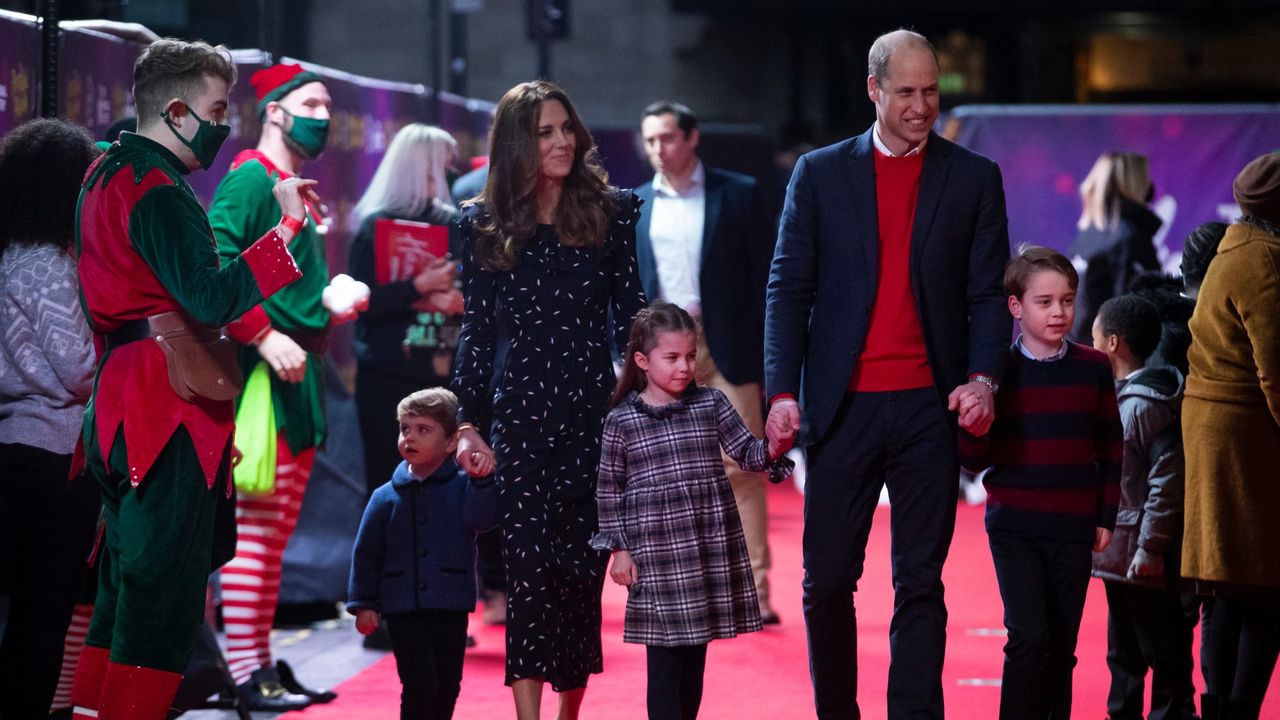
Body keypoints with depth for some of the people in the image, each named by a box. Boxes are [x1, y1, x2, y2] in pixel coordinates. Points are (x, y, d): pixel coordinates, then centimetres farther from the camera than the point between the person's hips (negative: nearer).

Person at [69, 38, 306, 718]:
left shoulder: (108, 173, 17)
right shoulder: (158, 192, -15)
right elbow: (212, 298, -24)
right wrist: (286, 226, -21)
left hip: (121, 398, 10)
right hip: (171, 406, -10)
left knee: (127, 581, 15)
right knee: (166, 589, -9)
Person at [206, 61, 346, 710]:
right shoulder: (249, 179, -8)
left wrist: (334, 304, 12)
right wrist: (264, 336, -22)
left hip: (298, 373, 10)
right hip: (261, 374, -10)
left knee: (277, 527, 12)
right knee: (256, 521, -10)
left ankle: (263, 661, 17)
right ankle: (246, 673, -10)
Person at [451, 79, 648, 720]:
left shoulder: (611, 211, 5)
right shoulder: (484, 226, 6)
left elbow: (631, 314, 7)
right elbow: (476, 330, 6)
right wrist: (467, 423, 0)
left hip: (597, 408, 0)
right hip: (522, 410, 0)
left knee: (584, 563, 2)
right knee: (530, 565, -7)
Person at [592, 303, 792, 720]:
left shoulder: (711, 404, 5)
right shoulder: (621, 421, -2)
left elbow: (747, 453, 3)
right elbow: (610, 490, 3)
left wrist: (773, 449, -18)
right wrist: (618, 548, 0)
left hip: (710, 552, 3)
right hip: (657, 556, -3)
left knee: (696, 656, 11)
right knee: (664, 658, -3)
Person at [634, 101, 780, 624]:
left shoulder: (738, 194, 2)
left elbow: (764, 274, 0)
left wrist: (764, 352, -6)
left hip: (724, 348, -3)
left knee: (740, 470, -5)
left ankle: (754, 589, -5)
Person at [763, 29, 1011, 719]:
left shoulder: (974, 178, 8)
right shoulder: (819, 174, 7)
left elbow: (988, 293, 5)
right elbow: (789, 290, 5)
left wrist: (983, 378, -11)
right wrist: (782, 391, -6)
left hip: (930, 405, 0)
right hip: (844, 404, 0)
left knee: (920, 583, 3)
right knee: (826, 580, 2)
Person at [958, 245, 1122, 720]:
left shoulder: (1093, 368, 4)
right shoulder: (998, 371, -1)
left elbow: (1111, 449, 11)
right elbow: (974, 460, 1)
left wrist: (1106, 517, 8)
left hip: (1074, 529, 2)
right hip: (1015, 526, -2)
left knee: (1061, 646, 6)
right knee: (1029, 637, -14)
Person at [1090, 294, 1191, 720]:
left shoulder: (1149, 404, -17)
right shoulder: (1119, 399, 13)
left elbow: (1168, 481, -22)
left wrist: (1151, 547, -22)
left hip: (1144, 558, -10)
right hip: (1118, 553, 10)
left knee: (1163, 651, -2)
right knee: (1123, 653, 17)